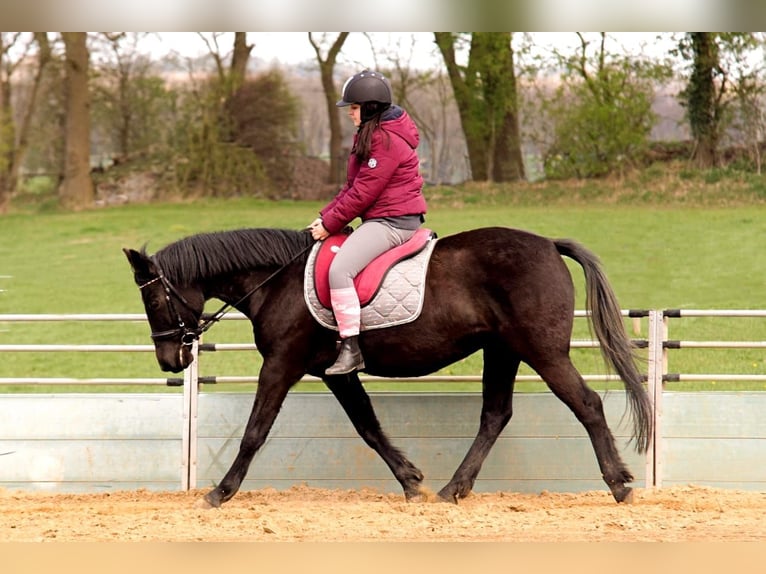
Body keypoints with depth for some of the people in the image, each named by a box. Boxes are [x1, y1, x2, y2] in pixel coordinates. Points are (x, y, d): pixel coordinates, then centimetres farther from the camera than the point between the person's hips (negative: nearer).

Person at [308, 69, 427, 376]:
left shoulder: (386, 141, -19)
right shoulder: (369, 134, 16)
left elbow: (362, 193, -20)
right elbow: (352, 186, 17)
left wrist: (329, 224, -13)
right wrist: (325, 215, 5)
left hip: (393, 221, -12)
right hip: (381, 219, 12)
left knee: (339, 269, -25)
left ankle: (351, 350, -25)